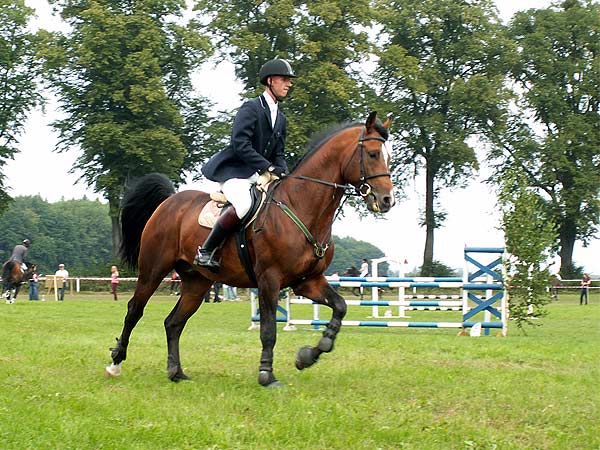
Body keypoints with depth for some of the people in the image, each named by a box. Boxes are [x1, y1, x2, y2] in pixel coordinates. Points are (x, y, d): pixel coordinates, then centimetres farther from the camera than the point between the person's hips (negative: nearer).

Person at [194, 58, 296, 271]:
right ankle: (206, 252, -25)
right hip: (233, 171, -9)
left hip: (257, 174, 9)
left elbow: (278, 155, 19)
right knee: (243, 205, -35)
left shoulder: (280, 118, 18)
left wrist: (283, 175, -3)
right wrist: (268, 168, -21)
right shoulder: (251, 108, -8)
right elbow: (240, 144, -19)